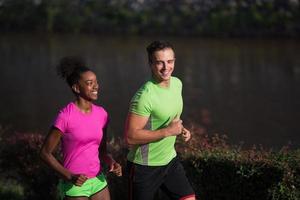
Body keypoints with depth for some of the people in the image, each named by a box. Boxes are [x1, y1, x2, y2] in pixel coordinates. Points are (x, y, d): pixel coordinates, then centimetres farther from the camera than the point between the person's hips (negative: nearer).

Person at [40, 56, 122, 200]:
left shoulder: (101, 114, 2)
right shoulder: (65, 116, -15)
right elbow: (45, 153, -10)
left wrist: (111, 163, -8)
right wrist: (69, 176, -19)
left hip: (98, 181, 5)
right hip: (75, 186, -5)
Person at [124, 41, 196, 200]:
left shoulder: (177, 83, 2)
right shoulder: (145, 96, -24)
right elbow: (131, 137, -26)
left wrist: (180, 129, 1)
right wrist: (167, 131, -25)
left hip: (170, 160, 7)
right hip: (144, 167, -7)